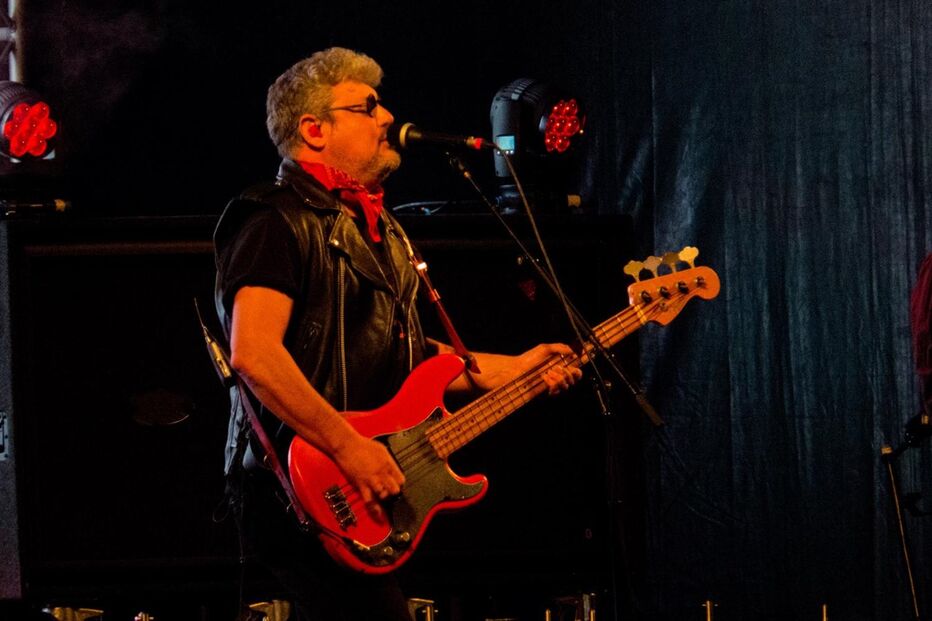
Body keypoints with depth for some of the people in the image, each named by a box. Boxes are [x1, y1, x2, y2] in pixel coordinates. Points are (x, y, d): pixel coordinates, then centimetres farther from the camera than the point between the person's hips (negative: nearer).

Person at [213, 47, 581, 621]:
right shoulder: (280, 222, -11)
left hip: (374, 489, 10)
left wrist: (512, 369, 15)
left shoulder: (377, 230, 21)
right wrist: (349, 448, -23)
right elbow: (254, 354, -23)